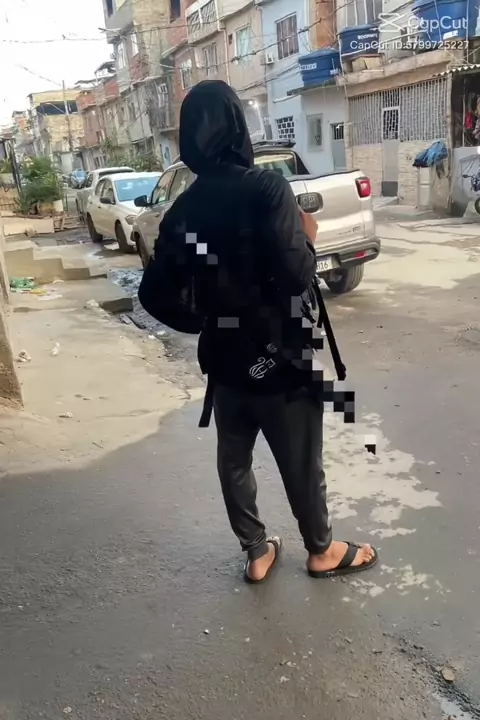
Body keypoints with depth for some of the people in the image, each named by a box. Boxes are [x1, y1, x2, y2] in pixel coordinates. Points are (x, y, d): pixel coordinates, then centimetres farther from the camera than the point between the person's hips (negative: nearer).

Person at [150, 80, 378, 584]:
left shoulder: (183, 208, 1)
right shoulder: (266, 188, -16)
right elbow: (297, 274, -24)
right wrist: (307, 237, -4)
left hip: (224, 358, 5)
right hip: (278, 358, -5)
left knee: (234, 459, 18)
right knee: (300, 462, 13)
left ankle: (256, 552, 33)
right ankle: (322, 550, 33)